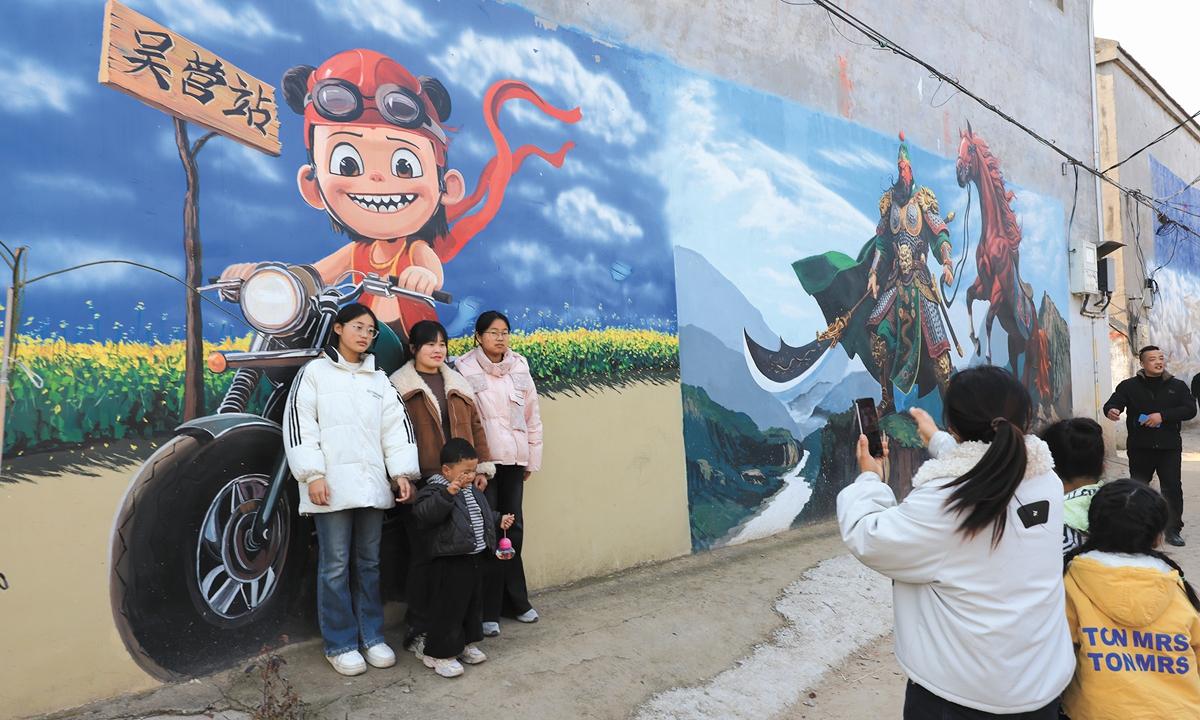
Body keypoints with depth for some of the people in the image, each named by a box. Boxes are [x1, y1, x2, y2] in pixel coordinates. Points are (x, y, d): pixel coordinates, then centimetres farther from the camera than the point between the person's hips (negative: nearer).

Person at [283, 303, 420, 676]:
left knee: (369, 563, 10)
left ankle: (372, 636, 22)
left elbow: (396, 425, 10)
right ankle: (339, 644, 14)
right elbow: (299, 424, -4)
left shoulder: (378, 379, 16)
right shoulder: (315, 372, 3)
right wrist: (312, 475, -12)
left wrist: (403, 471, 0)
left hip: (372, 486, 4)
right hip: (332, 487, -4)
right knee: (336, 567, 1)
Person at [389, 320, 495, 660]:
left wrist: (481, 467, 10)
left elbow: (475, 427, 17)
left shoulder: (459, 386, 16)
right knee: (424, 556, -1)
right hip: (421, 485, -5)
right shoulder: (399, 386, 0)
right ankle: (418, 631, 12)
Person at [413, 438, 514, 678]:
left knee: (472, 604, 19)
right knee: (448, 608, -1)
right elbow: (424, 515, -35)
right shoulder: (435, 491, -16)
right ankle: (439, 654, 14)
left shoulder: (472, 491, 11)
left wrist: (499, 519, 20)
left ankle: (465, 644, 35)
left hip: (475, 558, 9)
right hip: (450, 562, -9)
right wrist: (448, 494, -44)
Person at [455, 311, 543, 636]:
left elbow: (532, 416, 11)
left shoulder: (519, 368, 8)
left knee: (513, 529, 10)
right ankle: (488, 611, 10)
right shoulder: (465, 370, -4)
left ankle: (515, 601, 25)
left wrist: (532, 458, 10)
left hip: (514, 460, 4)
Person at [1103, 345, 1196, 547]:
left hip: (1169, 447, 1)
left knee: (1173, 488, -1)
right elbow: (1113, 403, -11)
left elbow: (1190, 409, -3)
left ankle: (1173, 530, 11)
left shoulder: (1177, 386, 7)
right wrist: (1111, 411, -36)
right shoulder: (1129, 386, 2)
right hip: (1140, 447, -1)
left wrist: (1163, 415, -17)